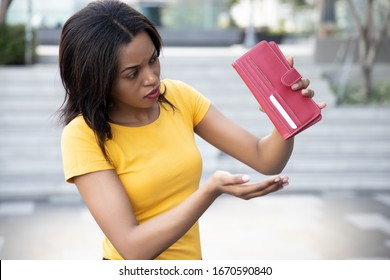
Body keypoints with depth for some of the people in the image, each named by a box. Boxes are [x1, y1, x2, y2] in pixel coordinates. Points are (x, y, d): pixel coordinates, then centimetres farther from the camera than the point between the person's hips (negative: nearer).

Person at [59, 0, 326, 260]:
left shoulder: (178, 97, -4)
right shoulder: (85, 136, -17)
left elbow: (265, 159, -5)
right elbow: (133, 249, -23)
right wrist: (211, 191, -31)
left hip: (191, 257, 4)